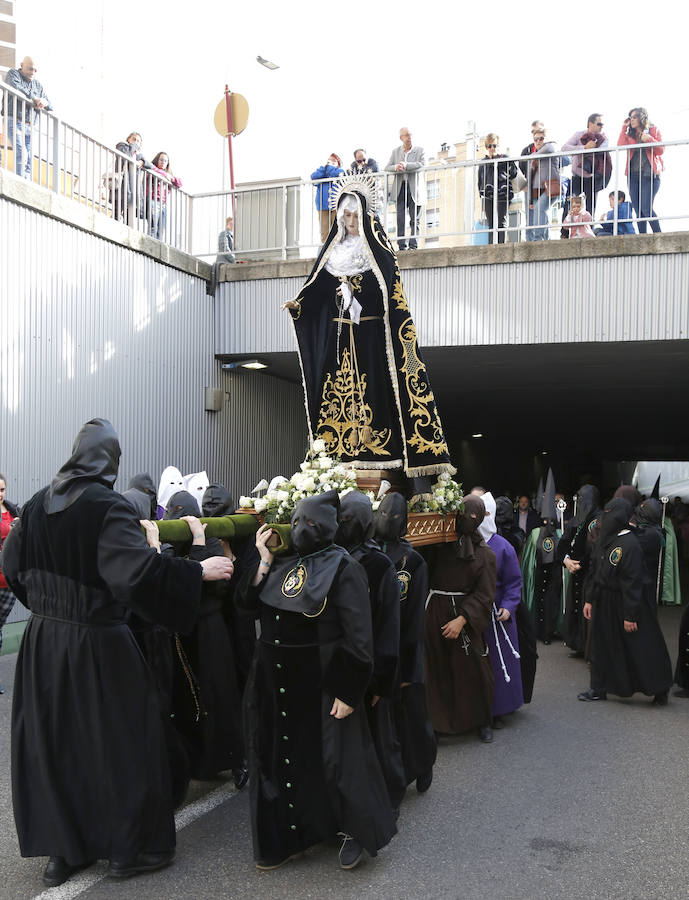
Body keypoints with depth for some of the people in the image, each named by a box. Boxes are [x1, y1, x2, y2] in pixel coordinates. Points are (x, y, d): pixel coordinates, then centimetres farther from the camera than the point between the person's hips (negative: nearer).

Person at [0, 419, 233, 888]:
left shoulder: (38, 503, 3)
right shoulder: (109, 506, -17)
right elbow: (138, 568, -28)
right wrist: (199, 571, -20)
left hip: (43, 639, 6)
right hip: (96, 643, -6)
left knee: (55, 740, 16)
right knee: (119, 739, 9)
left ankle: (61, 850, 27)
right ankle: (130, 848, 20)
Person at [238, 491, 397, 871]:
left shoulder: (343, 568, -12)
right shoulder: (282, 564, 7)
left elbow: (357, 634, -15)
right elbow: (250, 604, 2)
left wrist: (347, 690, -17)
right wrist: (264, 561, -6)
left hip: (322, 680, -6)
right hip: (277, 679, 6)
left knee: (333, 755, 4)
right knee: (281, 754, 13)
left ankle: (356, 830, 26)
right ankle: (288, 833, 30)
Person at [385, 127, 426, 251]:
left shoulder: (420, 150, 7)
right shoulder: (395, 151, 15)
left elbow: (422, 165, -10)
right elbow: (387, 168, 7)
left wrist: (406, 165, -20)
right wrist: (396, 167, -16)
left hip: (415, 189, -2)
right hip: (400, 189, 2)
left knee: (415, 220, -3)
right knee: (400, 220, -4)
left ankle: (413, 245, -1)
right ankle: (401, 246, -2)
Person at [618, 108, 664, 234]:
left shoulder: (654, 130, 8)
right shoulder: (630, 134, 17)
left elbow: (661, 150, 0)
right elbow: (621, 145, -1)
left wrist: (649, 139, -12)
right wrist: (624, 128, 1)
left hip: (649, 174, -5)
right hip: (633, 175, 5)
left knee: (646, 208, -16)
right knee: (638, 210, 1)